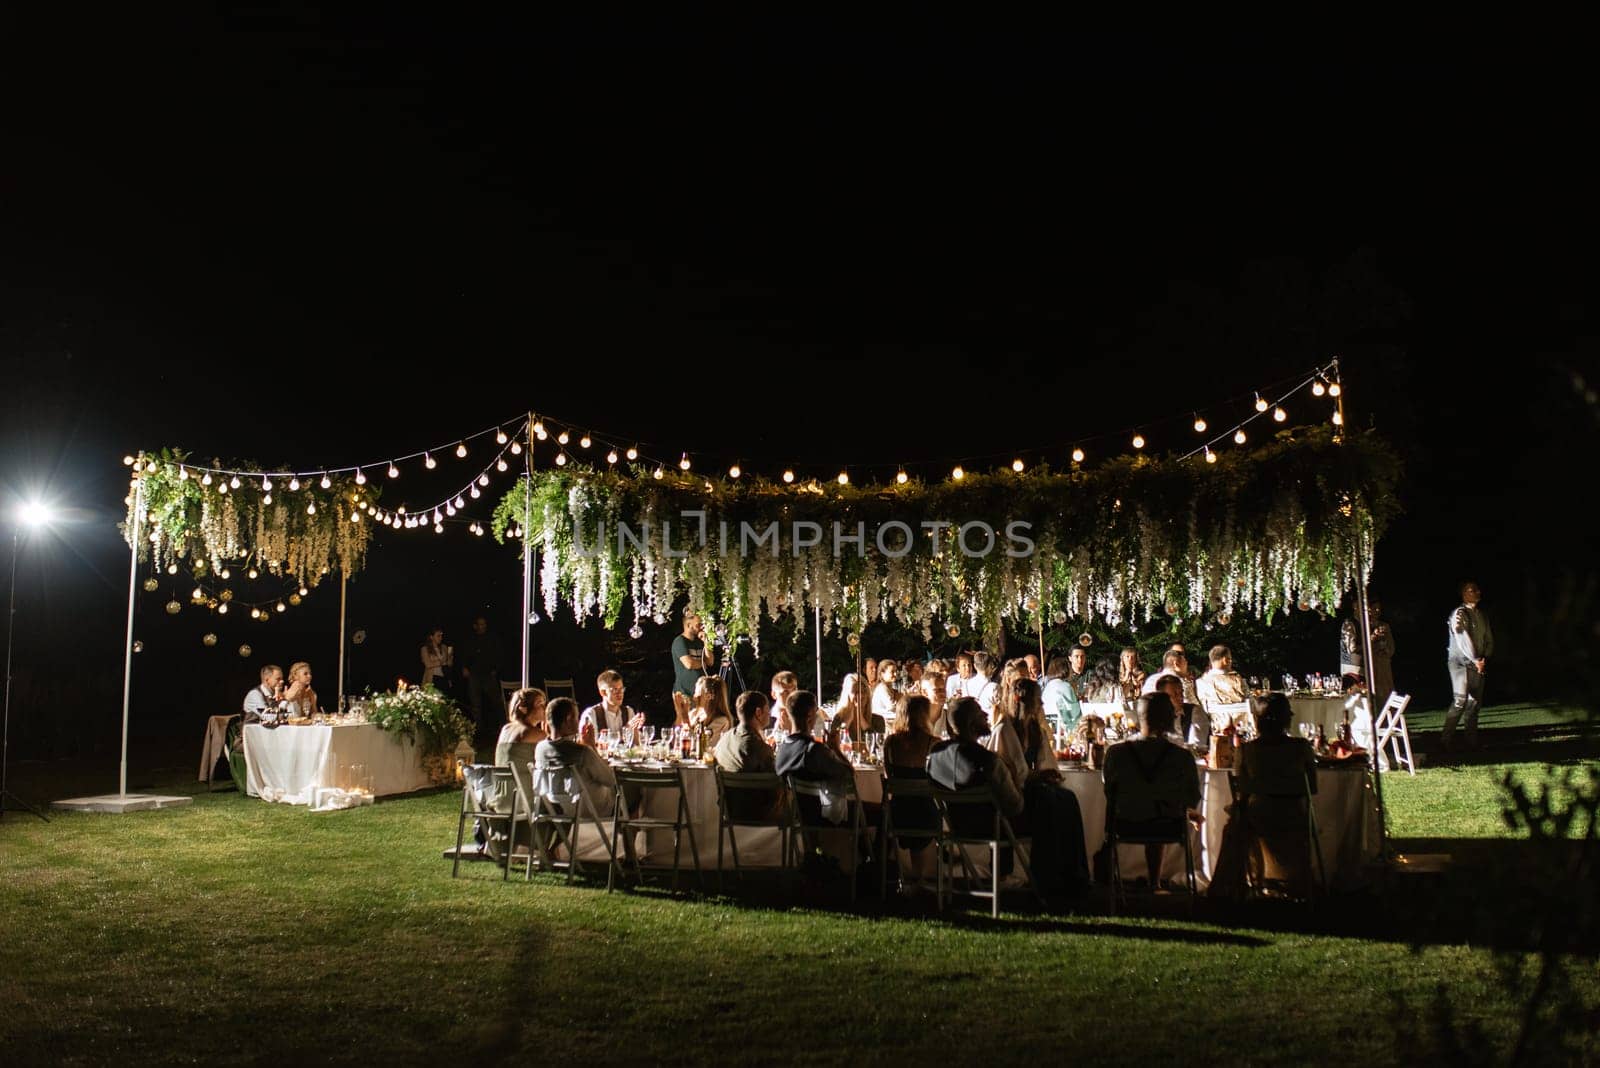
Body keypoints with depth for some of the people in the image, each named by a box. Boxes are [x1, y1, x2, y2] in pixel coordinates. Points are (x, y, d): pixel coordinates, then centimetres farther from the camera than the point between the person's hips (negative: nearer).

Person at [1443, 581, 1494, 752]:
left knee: (1475, 701, 6)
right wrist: (1475, 660, -16)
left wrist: (1484, 659, -2)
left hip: (1478, 664, 7)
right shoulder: (1459, 613, -7)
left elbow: (1489, 640, 14)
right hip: (1460, 662, -7)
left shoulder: (1481, 616, 15)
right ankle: (1446, 742, -12)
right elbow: (1463, 639, -15)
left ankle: (1472, 742, 11)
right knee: (1460, 700, -15)